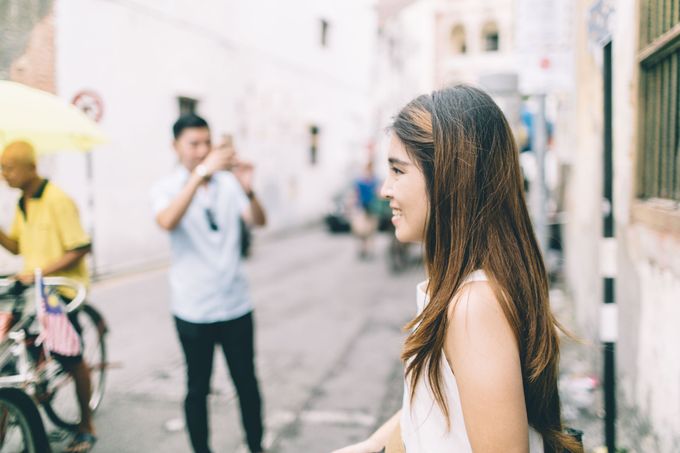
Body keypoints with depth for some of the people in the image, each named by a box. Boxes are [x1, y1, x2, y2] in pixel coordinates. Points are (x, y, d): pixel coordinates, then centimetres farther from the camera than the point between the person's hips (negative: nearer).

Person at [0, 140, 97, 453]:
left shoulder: (57, 200, -15)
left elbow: (80, 249, -18)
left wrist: (41, 271, -24)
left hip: (61, 290, -7)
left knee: (72, 361, 3)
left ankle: (86, 427, 19)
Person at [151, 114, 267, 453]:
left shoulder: (227, 183, 2)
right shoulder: (166, 189, -4)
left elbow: (258, 221, -11)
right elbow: (167, 221, -26)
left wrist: (248, 190, -32)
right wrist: (201, 173, -36)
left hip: (236, 306, 2)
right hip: (193, 311, -2)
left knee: (247, 383, 12)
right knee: (197, 388, 9)